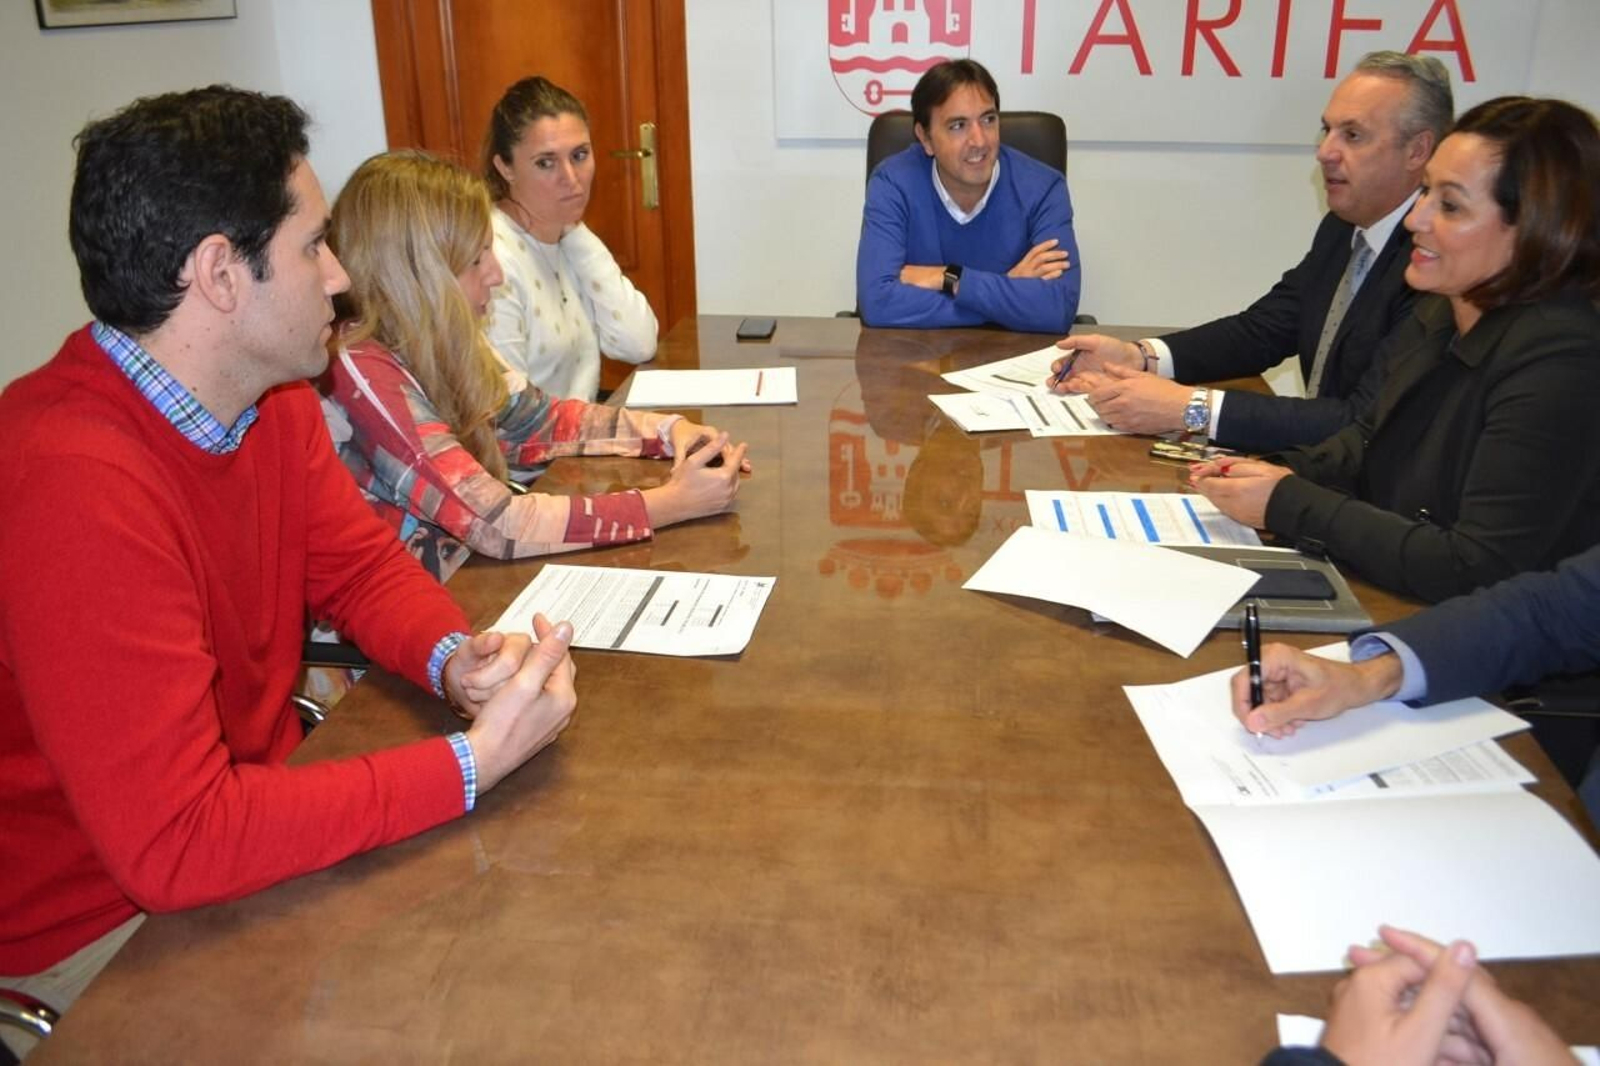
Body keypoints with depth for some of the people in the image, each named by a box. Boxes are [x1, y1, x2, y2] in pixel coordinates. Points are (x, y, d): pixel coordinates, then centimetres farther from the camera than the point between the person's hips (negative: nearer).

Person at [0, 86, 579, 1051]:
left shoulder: (276, 402, -5)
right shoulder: (78, 490, -33)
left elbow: (360, 562, 5)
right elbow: (175, 843, -34)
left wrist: (455, 659, -17)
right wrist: (474, 763, -29)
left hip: (244, 805, 7)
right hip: (104, 923, -7)